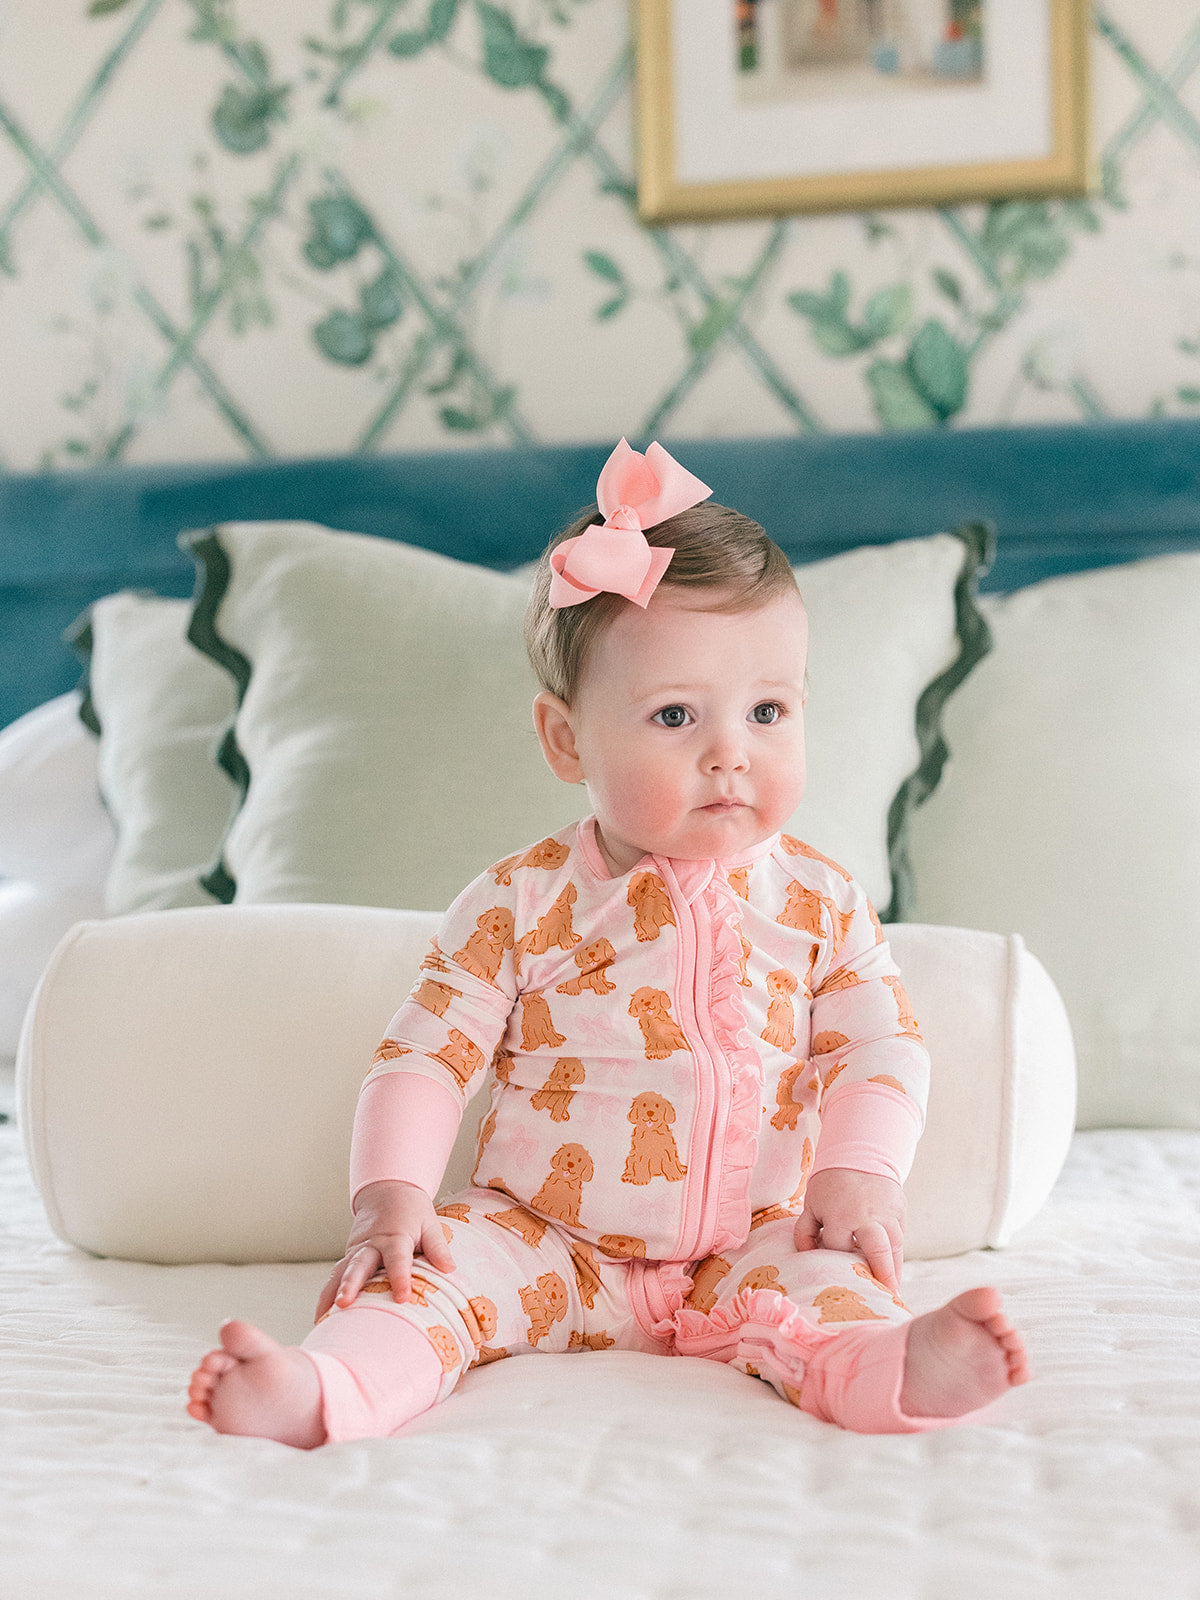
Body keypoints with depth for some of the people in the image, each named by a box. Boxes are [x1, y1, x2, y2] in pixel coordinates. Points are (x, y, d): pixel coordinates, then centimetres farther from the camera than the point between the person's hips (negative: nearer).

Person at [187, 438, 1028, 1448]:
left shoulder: (821, 904, 0)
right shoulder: (523, 907, -5)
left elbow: (880, 1043, 2)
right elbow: (428, 1052, -4)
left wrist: (860, 1175, -15)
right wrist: (390, 1200, -16)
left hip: (754, 1244, 1)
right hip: (551, 1245, -1)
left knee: (829, 1279, -27)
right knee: (441, 1265, -25)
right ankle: (326, 1390, -46)